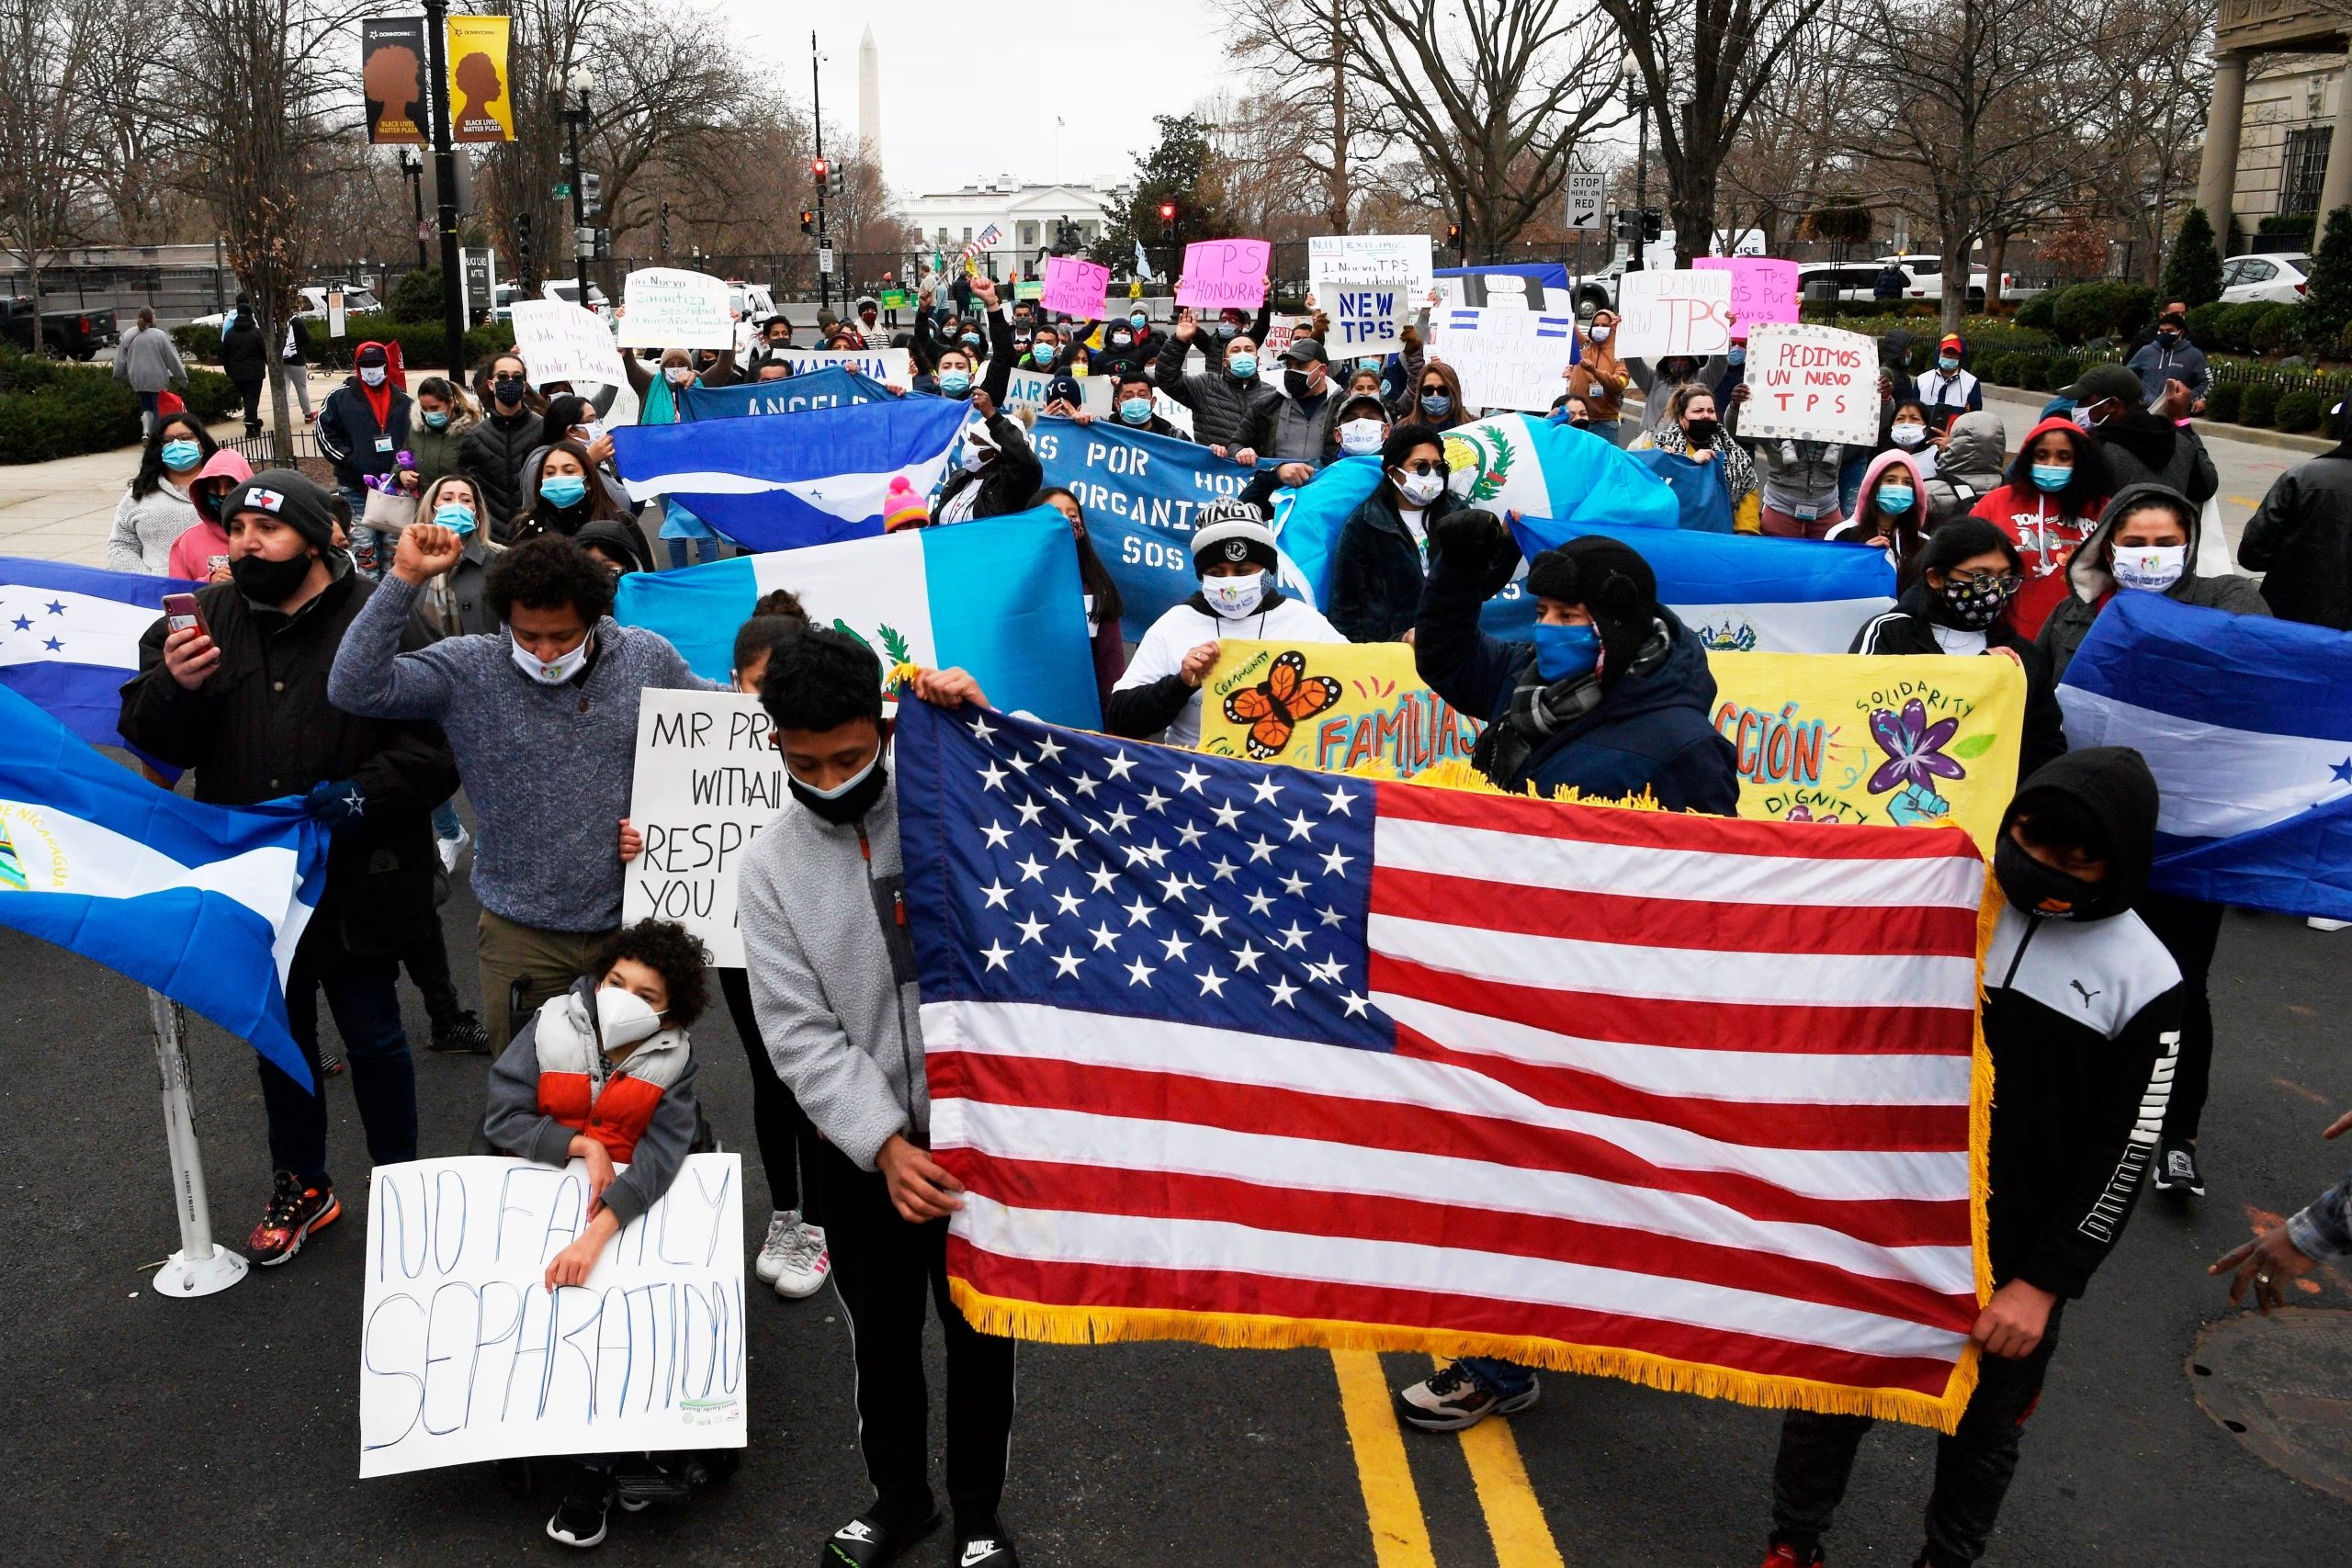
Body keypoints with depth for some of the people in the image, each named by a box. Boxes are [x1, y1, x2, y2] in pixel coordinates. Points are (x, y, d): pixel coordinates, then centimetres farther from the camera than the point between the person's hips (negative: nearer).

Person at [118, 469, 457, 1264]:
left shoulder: (381, 621, -10)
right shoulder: (203, 620, 4)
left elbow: (438, 746, -13)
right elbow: (148, 738, 4)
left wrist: (368, 792, -25)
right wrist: (172, 687, -16)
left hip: (353, 877, -4)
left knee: (371, 1032, 9)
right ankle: (301, 1185, 37)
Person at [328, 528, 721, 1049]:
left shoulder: (649, 657, -4)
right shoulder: (466, 669, -9)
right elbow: (356, 688, -21)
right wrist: (405, 578, -25)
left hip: (635, 921, 1)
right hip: (522, 931, -1)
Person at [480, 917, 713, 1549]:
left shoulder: (672, 1060, -8)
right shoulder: (552, 1028, -7)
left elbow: (659, 1154, -20)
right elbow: (501, 1117, -6)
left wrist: (597, 1233, -34)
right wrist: (582, 1146, -19)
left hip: (628, 1205, -1)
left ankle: (591, 1472, -12)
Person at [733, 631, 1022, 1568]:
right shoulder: (770, 865, -6)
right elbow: (800, 1036, -10)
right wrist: (886, 1144, -22)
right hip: (860, 1150, 2)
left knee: (980, 1337, 14)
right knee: (880, 1336, 20)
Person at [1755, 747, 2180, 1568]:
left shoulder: (2144, 981, -10)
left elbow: (2120, 1158, -7)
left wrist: (2044, 1283, -8)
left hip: (2010, 1259, -1)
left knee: (1982, 1431, 16)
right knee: (1828, 1397, 14)